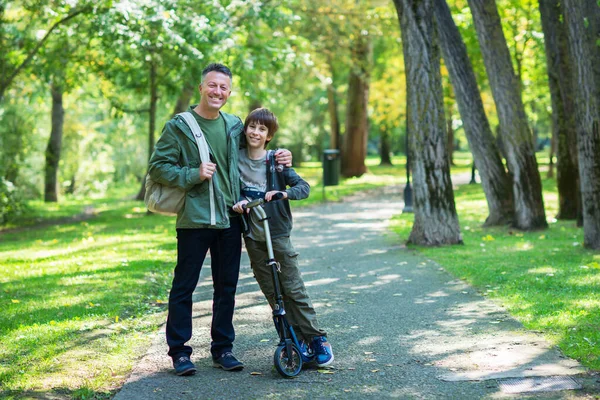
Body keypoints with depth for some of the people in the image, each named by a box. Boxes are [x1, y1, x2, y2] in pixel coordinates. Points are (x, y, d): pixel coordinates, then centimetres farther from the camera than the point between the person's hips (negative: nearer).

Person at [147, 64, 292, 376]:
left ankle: (222, 348, 22)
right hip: (194, 219, -5)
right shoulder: (179, 126, -4)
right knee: (184, 286, 1)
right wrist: (194, 175, -19)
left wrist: (277, 156, 8)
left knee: (227, 286, 10)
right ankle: (179, 351, 11)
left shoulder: (235, 126, 11)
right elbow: (157, 167, -7)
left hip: (230, 218, 5)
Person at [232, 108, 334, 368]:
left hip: (277, 232, -3)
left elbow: (303, 186, -11)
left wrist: (283, 193, -30)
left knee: (293, 289, -4)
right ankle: (296, 339, 16)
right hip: (252, 236, 3)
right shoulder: (236, 158, 2)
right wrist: (237, 201, -11)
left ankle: (317, 339, 6)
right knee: (271, 293, 6)